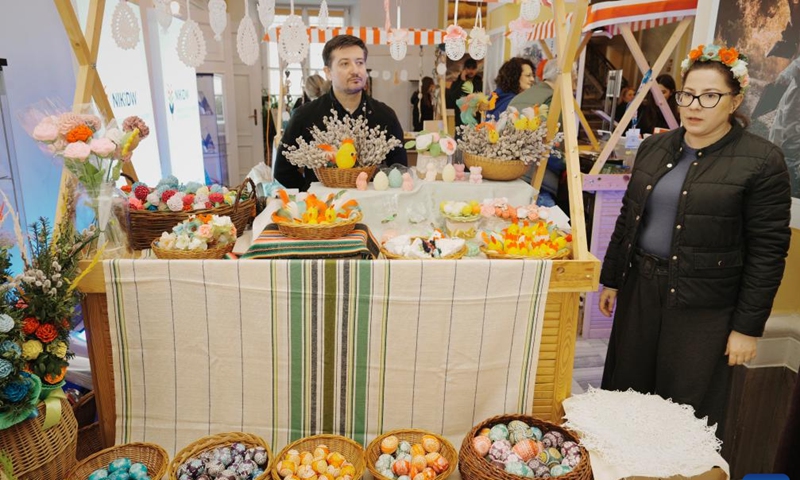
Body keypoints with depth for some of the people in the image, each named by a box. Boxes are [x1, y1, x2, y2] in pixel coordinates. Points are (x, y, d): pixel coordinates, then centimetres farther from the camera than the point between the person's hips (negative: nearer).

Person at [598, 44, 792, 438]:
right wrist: (611, 279, 14)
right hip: (639, 290, 5)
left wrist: (748, 327, -10)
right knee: (626, 392, 15)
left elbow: (767, 252, -10)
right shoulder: (654, 147, 7)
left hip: (703, 309, -5)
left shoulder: (761, 161, -9)